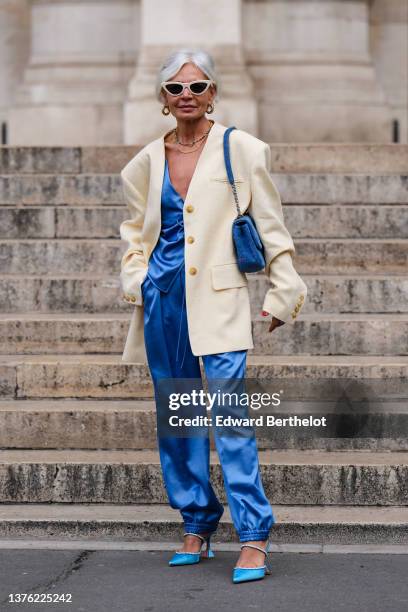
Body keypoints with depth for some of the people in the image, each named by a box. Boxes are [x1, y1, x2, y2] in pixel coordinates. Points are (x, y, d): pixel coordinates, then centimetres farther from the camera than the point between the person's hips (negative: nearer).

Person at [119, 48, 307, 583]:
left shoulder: (240, 149, -2)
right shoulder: (148, 161, 9)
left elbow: (270, 224, 1)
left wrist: (284, 292, -1)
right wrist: (136, 279, 8)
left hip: (218, 296, -5)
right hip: (163, 296, 5)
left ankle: (254, 539, -12)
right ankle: (196, 527, 21)